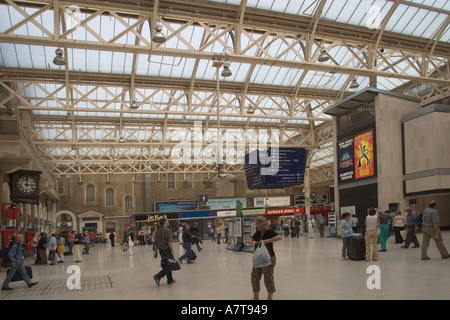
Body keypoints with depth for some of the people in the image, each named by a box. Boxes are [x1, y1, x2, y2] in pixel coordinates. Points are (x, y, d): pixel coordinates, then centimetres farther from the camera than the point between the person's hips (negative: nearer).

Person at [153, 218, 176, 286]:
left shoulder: (158, 231, 12)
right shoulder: (167, 230, -13)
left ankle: (170, 279, 19)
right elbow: (169, 242, -20)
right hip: (167, 250, -9)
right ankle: (158, 276, -15)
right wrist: (172, 250, -17)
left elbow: (156, 243, 14)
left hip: (161, 250, 9)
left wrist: (156, 252, 18)